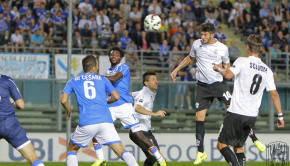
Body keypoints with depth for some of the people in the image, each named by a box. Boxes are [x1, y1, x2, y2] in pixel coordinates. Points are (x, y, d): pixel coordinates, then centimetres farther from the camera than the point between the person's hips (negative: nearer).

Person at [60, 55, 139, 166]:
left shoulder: (73, 82, 17)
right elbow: (116, 97, 14)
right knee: (121, 152, 0)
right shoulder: (102, 79, 19)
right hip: (105, 121, 0)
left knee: (71, 149, 20)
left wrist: (68, 109, 27)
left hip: (86, 123, 0)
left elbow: (63, 100, 6)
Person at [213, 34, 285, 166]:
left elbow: (228, 75, -22)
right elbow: (274, 93, 6)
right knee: (238, 146, 19)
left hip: (236, 112, -5)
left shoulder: (242, 61, -7)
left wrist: (219, 68, 0)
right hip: (252, 116, 5)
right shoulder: (267, 70, 8)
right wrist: (280, 116, 9)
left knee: (222, 144, 0)